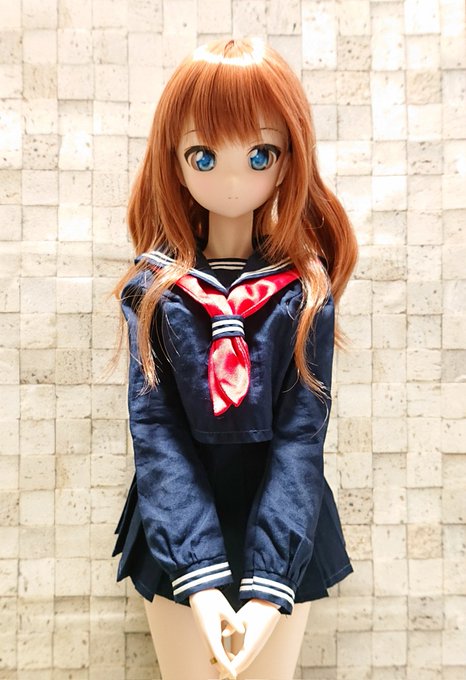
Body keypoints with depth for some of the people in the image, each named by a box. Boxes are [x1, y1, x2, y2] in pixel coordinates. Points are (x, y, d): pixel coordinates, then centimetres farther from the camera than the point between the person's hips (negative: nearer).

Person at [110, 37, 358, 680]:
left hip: (282, 538, 0)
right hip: (178, 541, 0)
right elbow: (155, 431, -13)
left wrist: (268, 586, -22)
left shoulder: (305, 295, -9)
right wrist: (199, 576, -21)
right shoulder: (154, 292, -8)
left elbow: (302, 437, -14)